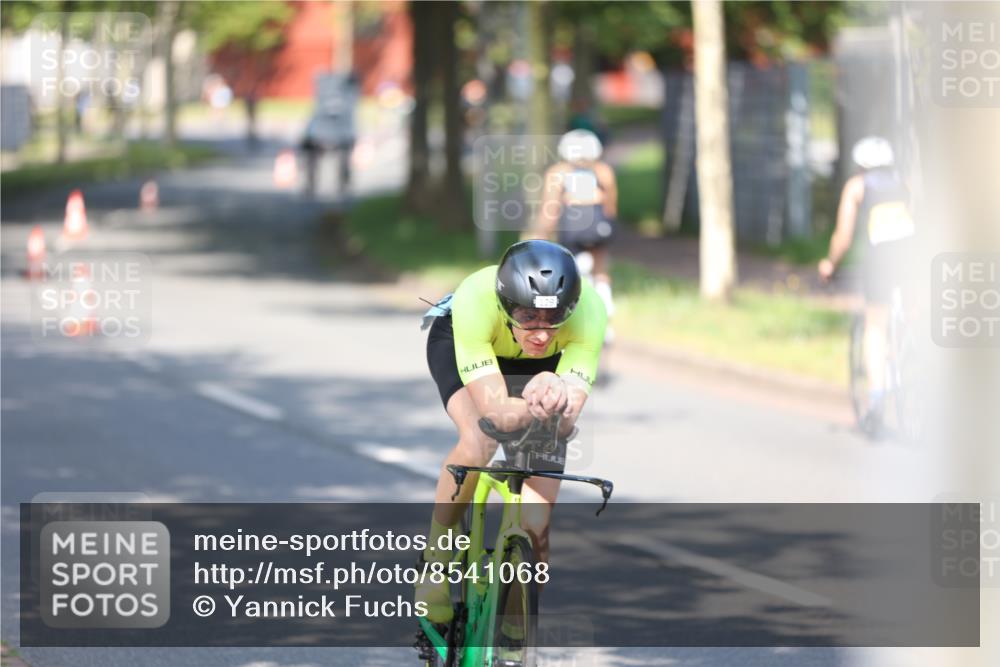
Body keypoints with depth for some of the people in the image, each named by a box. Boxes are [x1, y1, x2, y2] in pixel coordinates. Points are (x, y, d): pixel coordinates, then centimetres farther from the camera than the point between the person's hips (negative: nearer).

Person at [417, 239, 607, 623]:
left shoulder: (588, 310, -39)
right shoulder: (474, 301, -44)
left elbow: (566, 421, -44)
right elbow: (496, 412, -46)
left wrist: (558, 405, -67)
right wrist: (533, 408, -67)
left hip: (537, 365, 2)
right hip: (457, 344, -2)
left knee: (537, 518, -8)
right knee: (479, 442, -33)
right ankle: (435, 559, -11)